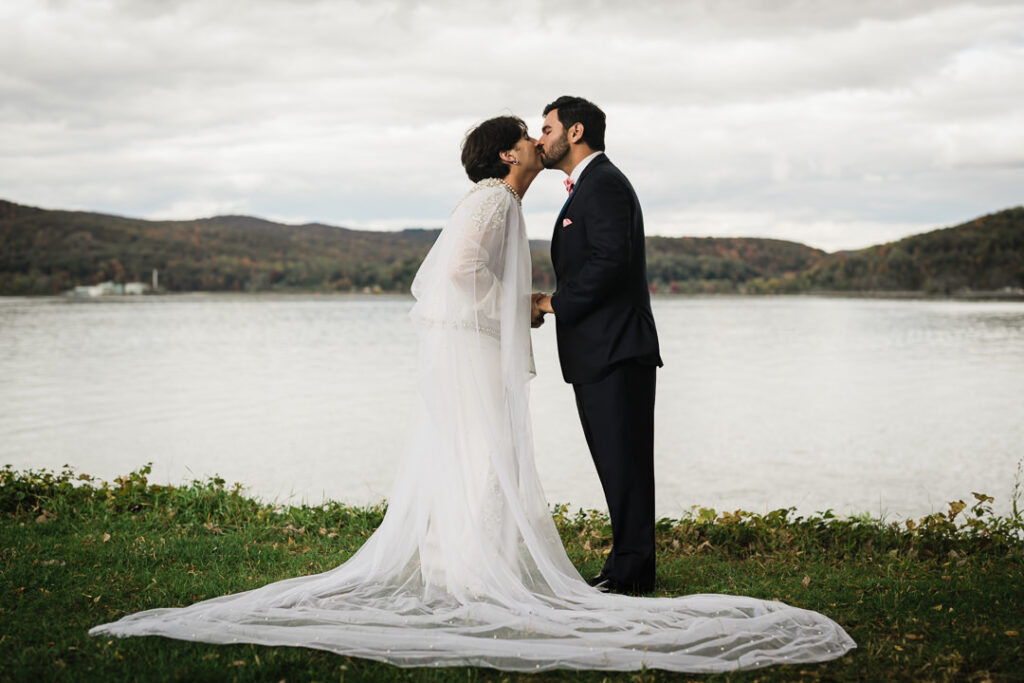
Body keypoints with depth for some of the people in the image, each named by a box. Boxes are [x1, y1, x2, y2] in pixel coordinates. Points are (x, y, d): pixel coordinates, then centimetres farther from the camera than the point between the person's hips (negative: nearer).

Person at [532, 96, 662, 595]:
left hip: (616, 352, -10)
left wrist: (555, 303, -13)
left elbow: (610, 262, -21)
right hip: (602, 353, 10)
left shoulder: (603, 183, -10)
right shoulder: (592, 185, 22)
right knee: (619, 464, 12)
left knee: (623, 463, -6)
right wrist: (551, 303, 6)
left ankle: (630, 571, -1)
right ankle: (629, 567, 19)